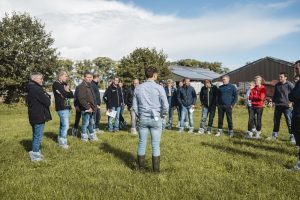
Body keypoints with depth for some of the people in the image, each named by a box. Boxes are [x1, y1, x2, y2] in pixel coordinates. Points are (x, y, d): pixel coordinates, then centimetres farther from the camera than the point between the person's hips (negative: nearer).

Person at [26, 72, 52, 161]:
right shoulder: (36, 89, -20)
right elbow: (47, 102, -19)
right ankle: (35, 155, 5)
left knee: (36, 135, 19)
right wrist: (47, 97, 0)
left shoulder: (31, 88, 13)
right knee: (38, 136, -2)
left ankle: (36, 152, 30)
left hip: (34, 116, 10)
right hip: (39, 117, -10)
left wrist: (46, 97, -3)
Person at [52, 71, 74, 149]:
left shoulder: (65, 84, 19)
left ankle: (60, 140, 21)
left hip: (67, 107, 8)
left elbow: (72, 95, 7)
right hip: (62, 108, -8)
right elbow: (64, 94, -15)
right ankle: (63, 142, -2)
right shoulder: (56, 84, -5)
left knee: (63, 125, 12)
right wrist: (68, 92, 2)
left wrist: (67, 91, -9)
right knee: (65, 126, -10)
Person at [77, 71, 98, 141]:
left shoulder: (89, 86, 16)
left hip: (91, 109, 9)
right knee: (86, 123, 0)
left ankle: (92, 135, 29)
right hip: (86, 109, -9)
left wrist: (94, 107, 12)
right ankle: (84, 137, 13)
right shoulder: (82, 86, -14)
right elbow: (81, 99, -22)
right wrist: (88, 107, -20)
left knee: (91, 123, 17)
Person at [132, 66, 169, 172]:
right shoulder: (159, 88, -8)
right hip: (155, 119, -3)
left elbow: (134, 106, 5)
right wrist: (162, 115, 6)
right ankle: (156, 168, 12)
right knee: (156, 144, 5)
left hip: (143, 118, 3)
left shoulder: (138, 88, 3)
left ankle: (141, 165, 20)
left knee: (142, 143, 12)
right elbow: (165, 106, -10)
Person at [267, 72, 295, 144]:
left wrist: (291, 102, -10)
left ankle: (292, 136, 9)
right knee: (276, 121, 10)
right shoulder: (277, 85, 9)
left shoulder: (289, 85, -7)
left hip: (287, 106, -5)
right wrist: (273, 101, 11)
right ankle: (274, 135, 20)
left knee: (289, 122, -1)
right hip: (278, 106, 5)